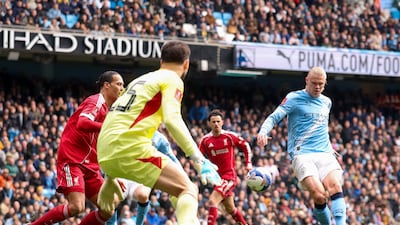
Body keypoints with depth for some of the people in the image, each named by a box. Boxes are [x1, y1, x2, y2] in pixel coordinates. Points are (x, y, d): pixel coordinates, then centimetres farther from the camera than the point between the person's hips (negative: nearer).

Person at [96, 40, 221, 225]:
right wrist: (198, 159, -19)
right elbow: (172, 120, -15)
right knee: (188, 189, -8)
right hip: (131, 148, -8)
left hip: (105, 154, 8)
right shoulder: (172, 79, 4)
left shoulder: (141, 80, 28)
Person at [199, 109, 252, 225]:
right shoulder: (205, 140, 0)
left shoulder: (230, 136, -6)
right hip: (217, 177, 5)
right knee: (230, 209, 16)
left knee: (212, 201, -23)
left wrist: (248, 163, 2)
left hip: (229, 176, -4)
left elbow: (246, 146, 8)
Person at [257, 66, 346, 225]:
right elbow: (274, 117, -7)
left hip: (325, 154, 4)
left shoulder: (326, 102, 20)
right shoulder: (294, 98, 3)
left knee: (335, 186, -25)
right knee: (319, 195, -24)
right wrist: (263, 132, -25)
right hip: (302, 155, -4)